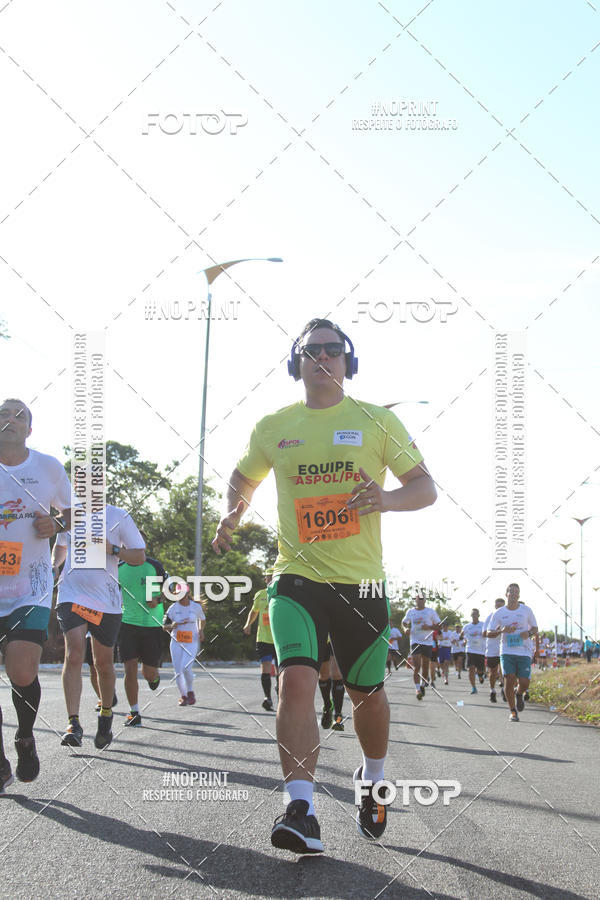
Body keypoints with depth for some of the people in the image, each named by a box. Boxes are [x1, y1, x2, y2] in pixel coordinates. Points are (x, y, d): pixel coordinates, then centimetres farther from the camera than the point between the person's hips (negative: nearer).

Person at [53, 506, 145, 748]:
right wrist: (53, 564, 8)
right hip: (72, 597, 1)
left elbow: (140, 556, 2)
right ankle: (73, 724, -19)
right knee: (74, 655, -17)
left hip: (106, 601, -1)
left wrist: (112, 549, -15)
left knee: (103, 664, 9)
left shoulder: (118, 516, -1)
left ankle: (106, 713, 34)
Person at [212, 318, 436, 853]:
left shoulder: (377, 421, 2)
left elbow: (426, 487, 3)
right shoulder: (273, 428, 7)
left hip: (361, 581, 0)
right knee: (296, 679, -21)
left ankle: (372, 780, 41)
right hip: (297, 577, 0)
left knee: (367, 693, 12)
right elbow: (244, 477, 26)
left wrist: (388, 499, -19)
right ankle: (302, 813, -25)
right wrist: (233, 514, 5)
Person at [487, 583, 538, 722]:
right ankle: (513, 711, 3)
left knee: (524, 683, -6)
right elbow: (490, 633, 3)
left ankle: (519, 693, 32)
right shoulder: (499, 613, 1)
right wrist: (502, 630, -17)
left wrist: (529, 633, -12)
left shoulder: (526, 610, 3)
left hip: (524, 652, 1)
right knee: (509, 679, -13)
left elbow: (535, 628, 11)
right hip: (507, 652, 0)